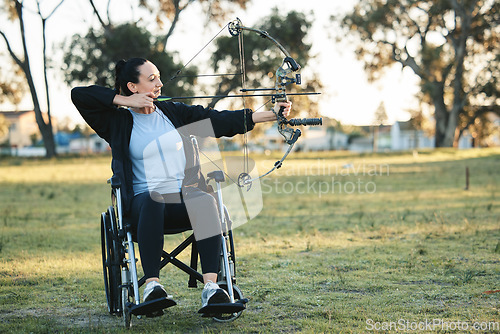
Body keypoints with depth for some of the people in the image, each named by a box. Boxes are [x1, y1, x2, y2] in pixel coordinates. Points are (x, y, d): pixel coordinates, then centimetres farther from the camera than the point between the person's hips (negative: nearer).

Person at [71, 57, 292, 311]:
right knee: (153, 200, -39)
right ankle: (152, 284, -46)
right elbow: (79, 94, 1)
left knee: (205, 201, -33)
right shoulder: (118, 122, 8)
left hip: (185, 196, 2)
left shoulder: (173, 113, 15)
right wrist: (125, 101, -4)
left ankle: (211, 286, -42)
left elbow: (219, 120, 9)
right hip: (144, 201, -2)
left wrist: (271, 114, 2)